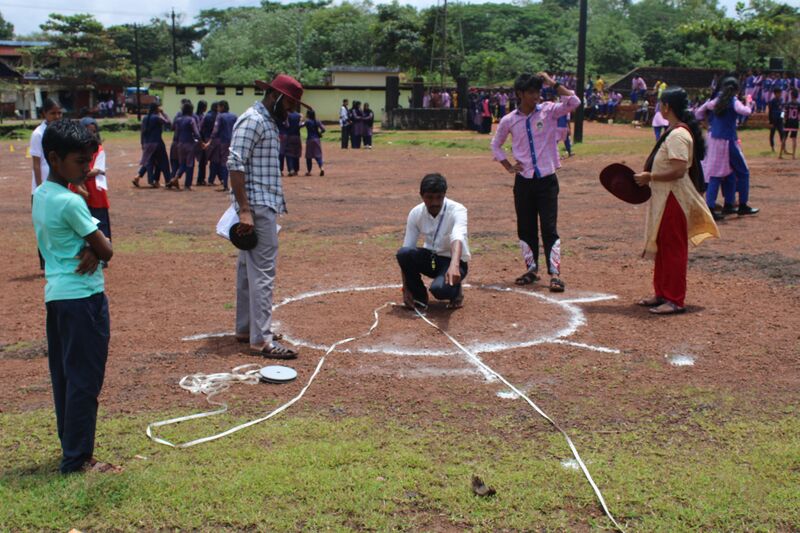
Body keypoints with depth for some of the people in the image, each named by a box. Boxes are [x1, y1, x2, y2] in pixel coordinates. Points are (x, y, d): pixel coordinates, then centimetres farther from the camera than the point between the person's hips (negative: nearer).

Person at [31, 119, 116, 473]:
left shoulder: (40, 195, 10)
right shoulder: (71, 202, -17)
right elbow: (106, 250, -15)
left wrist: (90, 249, -7)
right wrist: (96, 249, 6)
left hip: (55, 295, 9)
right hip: (83, 297, -9)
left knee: (63, 377, 15)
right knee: (85, 380, -2)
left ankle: (71, 447, 26)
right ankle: (78, 459, 4)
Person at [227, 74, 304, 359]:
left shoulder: (268, 122, 18)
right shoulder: (253, 120, -13)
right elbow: (235, 164, -20)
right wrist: (245, 209, -25)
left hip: (265, 206, 10)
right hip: (258, 207, -10)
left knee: (248, 269, 15)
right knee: (262, 271, -10)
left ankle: (245, 329, 25)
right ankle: (261, 340, -7)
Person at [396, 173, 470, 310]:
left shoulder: (457, 210, -23)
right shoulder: (415, 213, -11)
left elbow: (458, 238, -42)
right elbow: (407, 247, -10)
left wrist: (454, 265, -62)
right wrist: (405, 288, -16)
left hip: (453, 261, -4)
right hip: (430, 258, 4)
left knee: (439, 288, -35)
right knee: (404, 253, -27)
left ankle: (455, 290, 4)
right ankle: (419, 296, -3)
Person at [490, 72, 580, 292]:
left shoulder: (548, 111, -2)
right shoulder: (509, 121, 2)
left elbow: (574, 102, -16)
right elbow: (496, 145, 17)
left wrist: (552, 83, -15)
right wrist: (508, 166, 6)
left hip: (547, 180, -2)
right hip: (523, 181, 2)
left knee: (549, 228, -5)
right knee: (526, 229, 10)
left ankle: (555, 274, -5)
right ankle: (532, 270, 24)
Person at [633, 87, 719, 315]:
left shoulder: (678, 135, -20)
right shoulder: (674, 131, 12)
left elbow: (678, 170, -27)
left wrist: (650, 176, -19)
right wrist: (649, 176, 9)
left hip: (674, 198, -11)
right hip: (665, 196, 11)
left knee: (673, 247, -4)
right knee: (662, 245, 16)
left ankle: (675, 300, 4)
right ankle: (662, 294, 27)